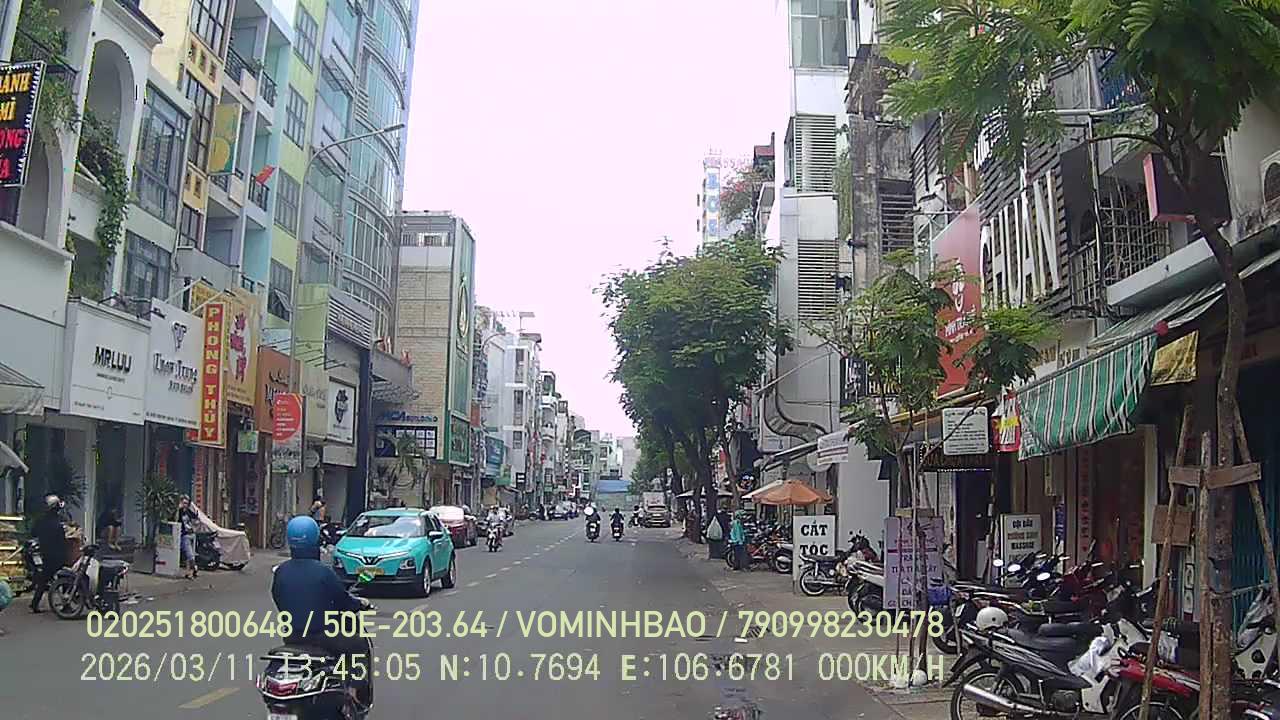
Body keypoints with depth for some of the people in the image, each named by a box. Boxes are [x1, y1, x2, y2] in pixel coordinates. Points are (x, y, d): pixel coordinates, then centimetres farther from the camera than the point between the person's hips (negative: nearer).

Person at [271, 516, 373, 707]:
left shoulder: (280, 571, -4)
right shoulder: (323, 571, -19)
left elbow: (278, 600, 10)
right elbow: (343, 600, -10)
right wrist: (360, 603, 11)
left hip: (291, 637, 5)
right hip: (322, 634, -5)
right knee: (361, 644, 16)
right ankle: (362, 696, 13)